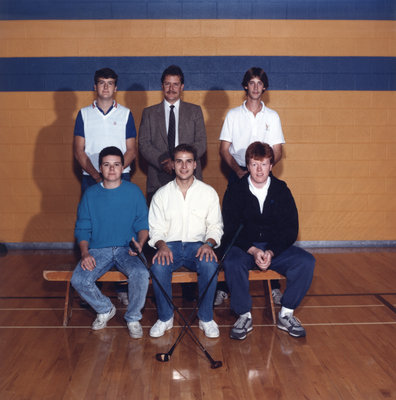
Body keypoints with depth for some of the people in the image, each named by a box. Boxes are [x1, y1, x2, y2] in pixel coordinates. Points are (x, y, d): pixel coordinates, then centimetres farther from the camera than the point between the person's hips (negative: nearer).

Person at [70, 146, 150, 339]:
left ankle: (133, 317, -5)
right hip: (98, 250, 1)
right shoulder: (90, 194, 7)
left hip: (127, 249, -1)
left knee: (141, 274, -32)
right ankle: (105, 309, 7)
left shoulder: (134, 191, 5)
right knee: (78, 280, -24)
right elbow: (82, 228, 7)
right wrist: (85, 253, -10)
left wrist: (140, 243, -16)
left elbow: (143, 224, 5)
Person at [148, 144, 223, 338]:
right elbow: (156, 229, 7)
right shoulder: (161, 194, 9)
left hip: (198, 245, 0)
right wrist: (162, 245, -15)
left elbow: (215, 226, 8)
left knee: (210, 265, -33)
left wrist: (209, 244, -13)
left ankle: (206, 318, -12)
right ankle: (165, 318, -9)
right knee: (158, 267, -32)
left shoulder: (208, 192, 8)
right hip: (170, 245, 1)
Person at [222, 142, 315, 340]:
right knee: (232, 263, -34)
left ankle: (286, 314, -7)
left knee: (306, 262, -23)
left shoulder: (281, 190, 3)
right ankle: (244, 316, -14)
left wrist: (271, 252, -18)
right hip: (243, 247, -2)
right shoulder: (234, 191, -1)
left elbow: (291, 230, -1)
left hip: (276, 247, 2)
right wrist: (253, 251, -22)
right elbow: (230, 230, -7)